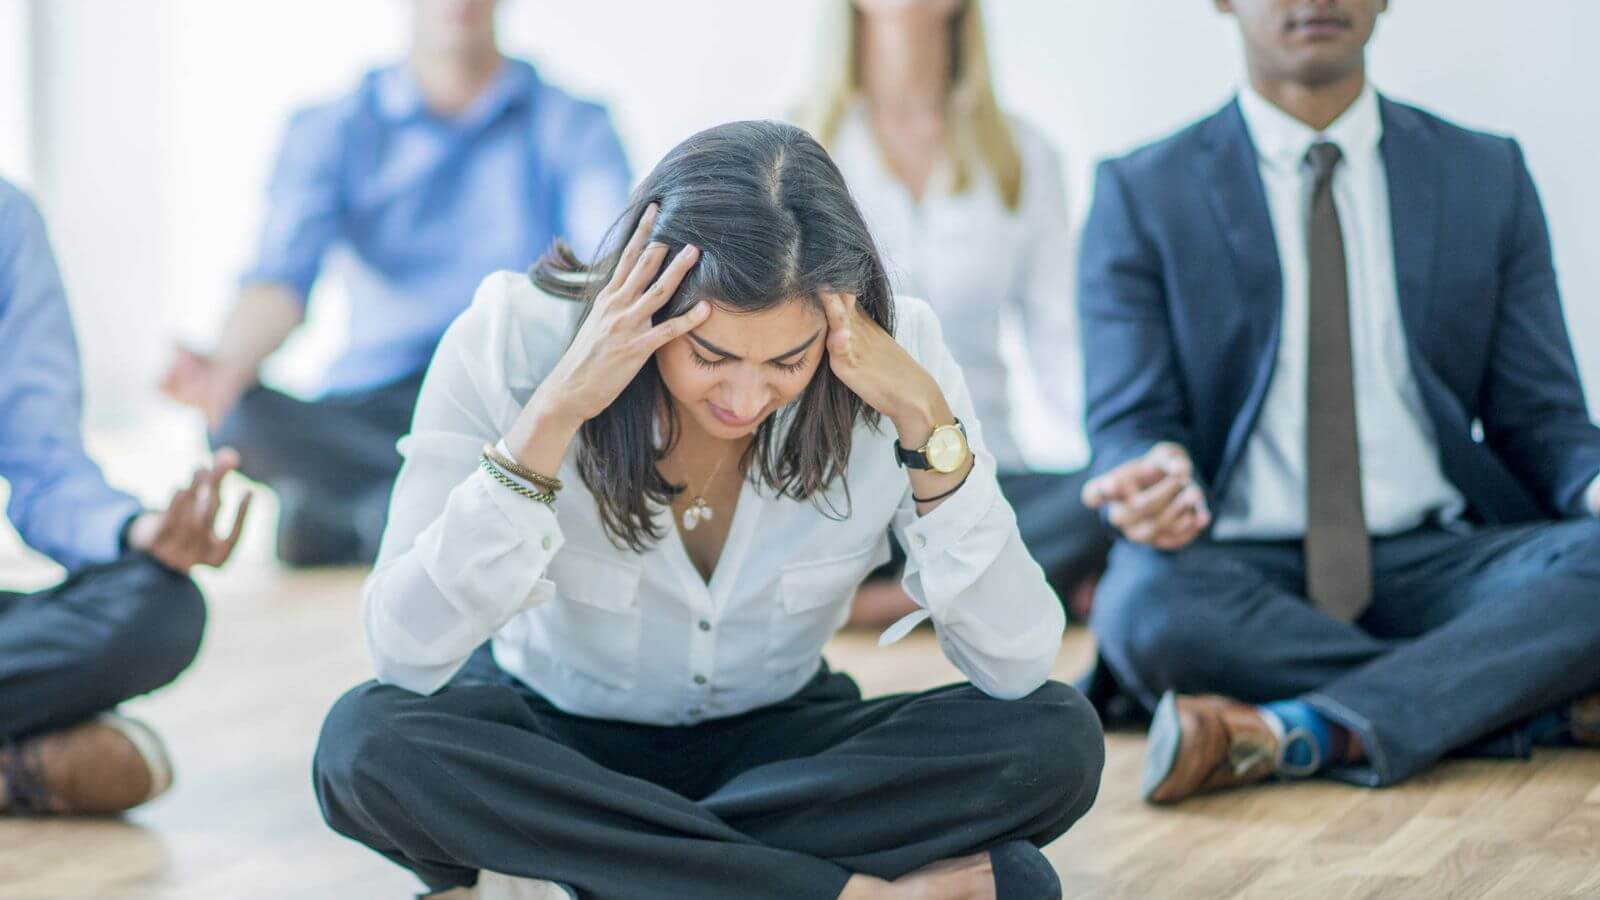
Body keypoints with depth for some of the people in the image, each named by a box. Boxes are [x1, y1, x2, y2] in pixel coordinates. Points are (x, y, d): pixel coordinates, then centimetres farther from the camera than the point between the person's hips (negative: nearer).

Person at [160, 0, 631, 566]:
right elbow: (283, 278, -8)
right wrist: (228, 366, -32)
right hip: (373, 408, 1)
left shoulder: (571, 128, 6)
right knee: (242, 424, -30)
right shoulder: (330, 132, 8)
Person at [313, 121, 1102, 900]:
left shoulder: (893, 355, -20)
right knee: (368, 743, -34)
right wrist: (554, 412, -38)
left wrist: (926, 417, -32)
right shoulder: (512, 339, -23)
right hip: (556, 741, -1)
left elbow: (1017, 669, -22)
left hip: (778, 744, 1)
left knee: (1055, 740, -25)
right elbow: (405, 652, -29)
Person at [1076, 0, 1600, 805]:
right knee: (1145, 605, -36)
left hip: (1434, 561, 2)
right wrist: (1157, 475, -25)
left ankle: (1295, 734, -35)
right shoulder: (1143, 196, 8)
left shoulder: (1488, 178, 14)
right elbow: (1131, 426, 1)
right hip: (1244, 571, -1)